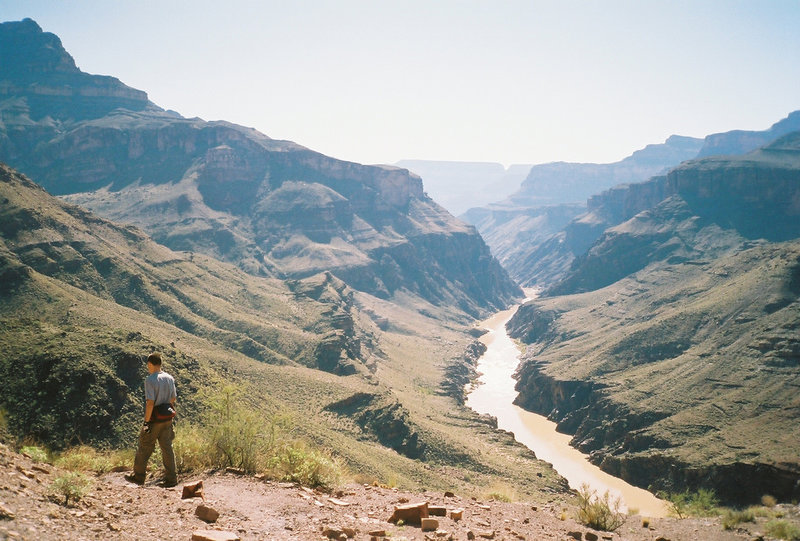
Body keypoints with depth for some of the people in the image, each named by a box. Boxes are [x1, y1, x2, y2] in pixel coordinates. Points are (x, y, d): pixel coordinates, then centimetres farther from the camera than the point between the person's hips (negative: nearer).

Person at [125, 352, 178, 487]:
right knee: (167, 448, 10)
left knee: (144, 448, 10)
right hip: (167, 419, 6)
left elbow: (150, 402, -21)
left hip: (154, 420, -6)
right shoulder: (170, 378, 5)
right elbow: (173, 399, 11)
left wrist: (146, 421, -16)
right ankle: (172, 478, 9)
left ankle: (139, 476, 21)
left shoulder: (150, 380, -16)